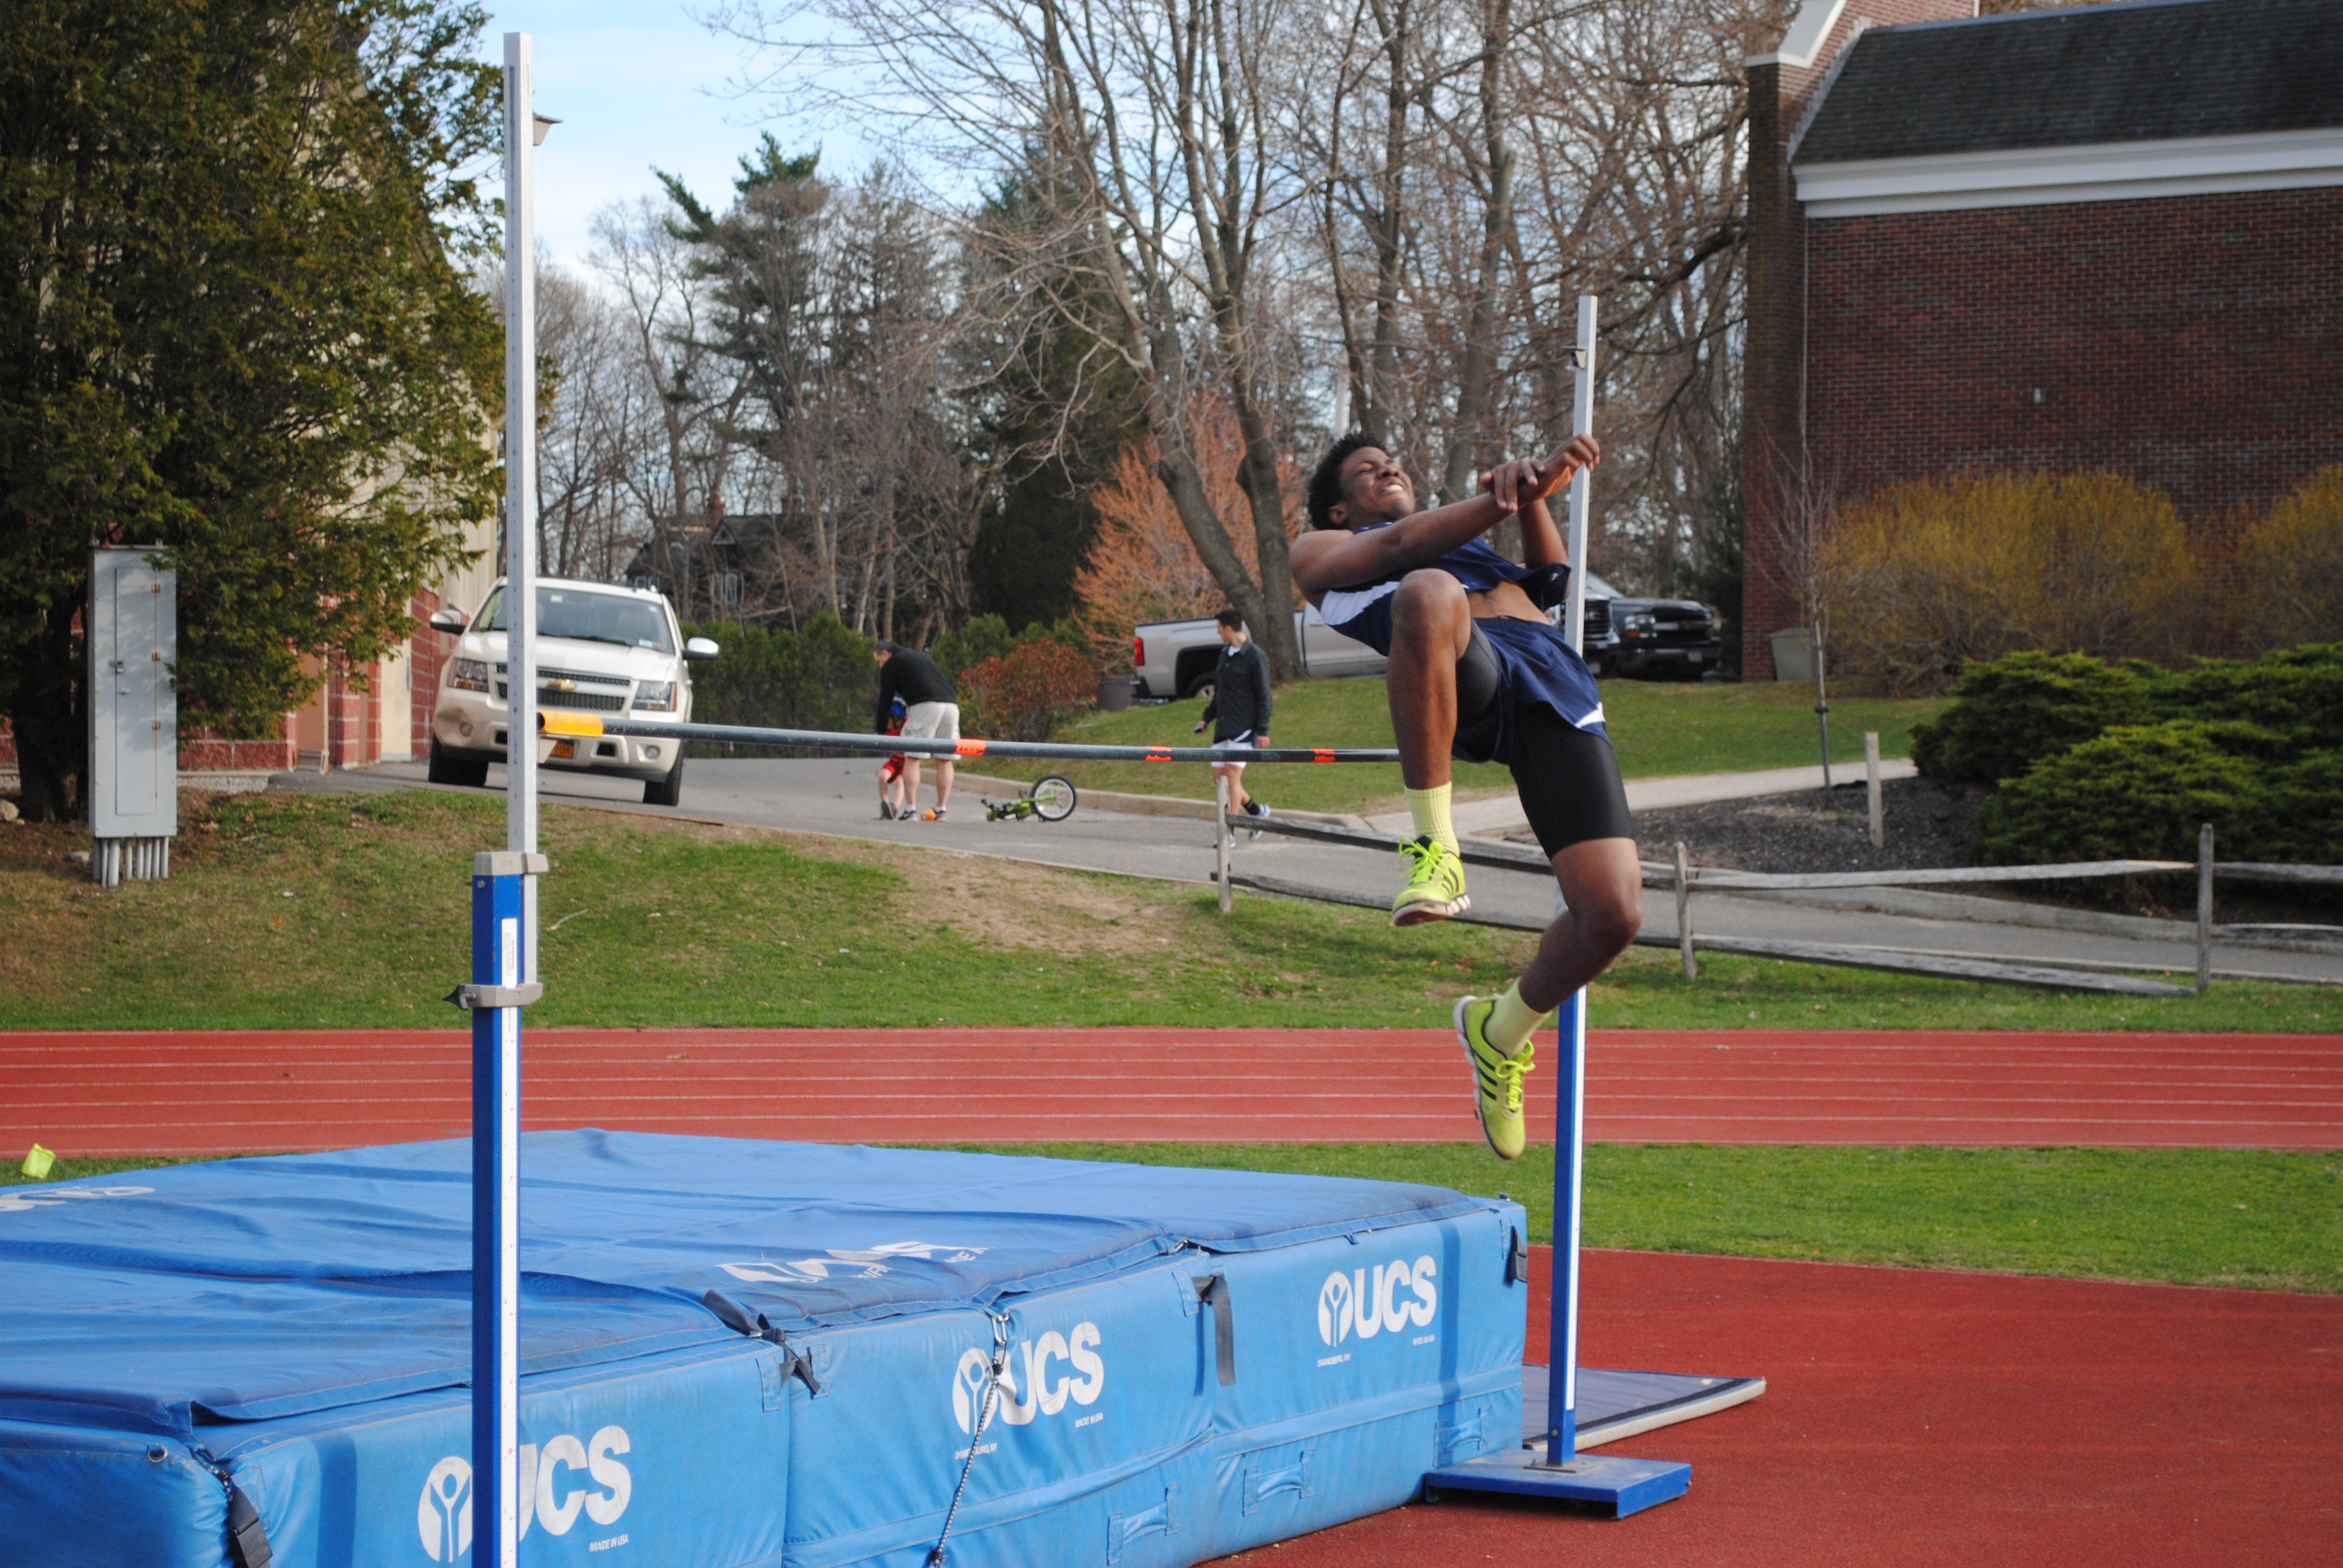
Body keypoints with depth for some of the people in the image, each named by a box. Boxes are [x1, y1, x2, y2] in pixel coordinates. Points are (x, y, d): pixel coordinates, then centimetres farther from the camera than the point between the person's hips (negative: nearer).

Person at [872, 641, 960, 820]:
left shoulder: (891, 664, 14)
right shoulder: (921, 657, 33)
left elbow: (885, 700, 12)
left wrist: (881, 732, 19)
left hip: (925, 705, -6)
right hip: (951, 704, 6)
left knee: (912, 758, -2)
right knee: (944, 760, 10)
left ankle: (911, 810, -8)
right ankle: (942, 810, 9)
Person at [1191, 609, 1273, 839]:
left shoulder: (1255, 657, -7)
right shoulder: (1225, 654, 15)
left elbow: (1263, 697, -8)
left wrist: (1263, 730, -13)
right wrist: (1207, 718, 16)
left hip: (1244, 726, -8)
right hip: (1223, 726, 8)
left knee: (1232, 775, -12)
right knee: (1219, 776, 5)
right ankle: (1256, 810, 24)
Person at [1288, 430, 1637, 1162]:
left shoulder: (1470, 544, 44)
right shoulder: (1320, 550, 29)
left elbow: (1547, 582, 23)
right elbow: (1401, 547, 7)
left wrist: (1532, 497, 5)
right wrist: (1509, 494, -4)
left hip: (1555, 686, 4)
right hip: (1463, 676, -4)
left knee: (1613, 914, -15)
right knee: (1429, 592, -42)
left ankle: (1501, 1030, 17)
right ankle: (1434, 847, -31)